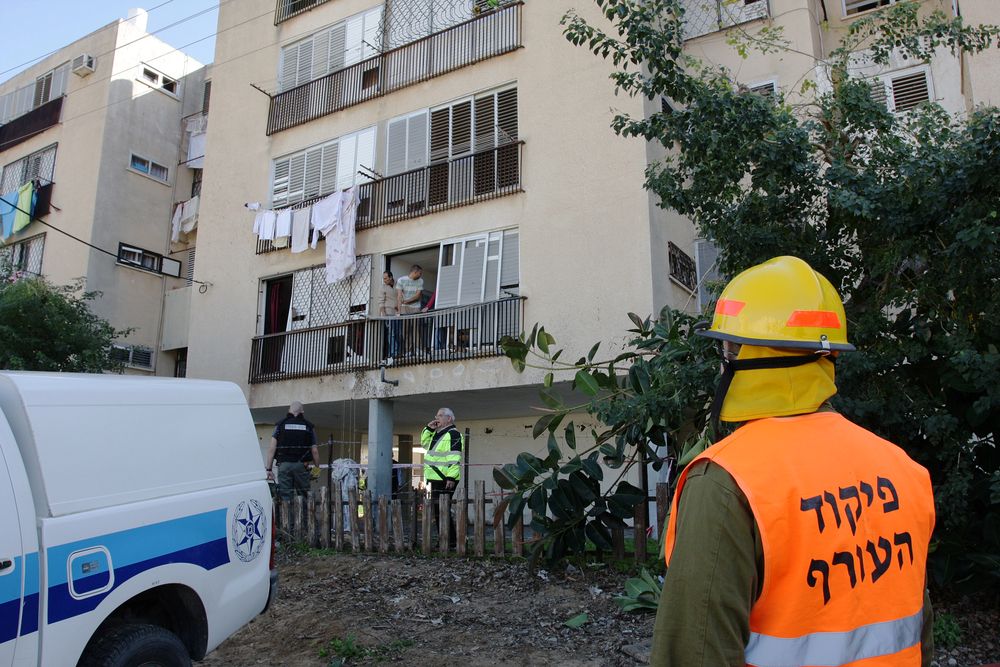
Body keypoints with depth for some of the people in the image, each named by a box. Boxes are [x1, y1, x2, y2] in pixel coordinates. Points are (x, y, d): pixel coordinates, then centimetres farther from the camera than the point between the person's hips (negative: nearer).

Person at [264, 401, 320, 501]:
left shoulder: (280, 425, 8)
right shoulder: (309, 426, 8)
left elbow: (272, 449, 2)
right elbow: (314, 451, 3)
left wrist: (269, 469, 3)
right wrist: (317, 468, 11)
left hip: (284, 464, 0)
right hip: (301, 465, 0)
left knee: (285, 497, 2)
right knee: (303, 496, 6)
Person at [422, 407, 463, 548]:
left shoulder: (453, 434, -13)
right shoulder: (437, 433, 19)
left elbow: (455, 458, -20)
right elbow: (424, 443, 32)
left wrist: (451, 477, -26)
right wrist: (428, 429, 15)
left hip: (445, 479, -10)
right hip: (436, 478, 10)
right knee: (437, 510, 14)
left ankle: (450, 541, -5)